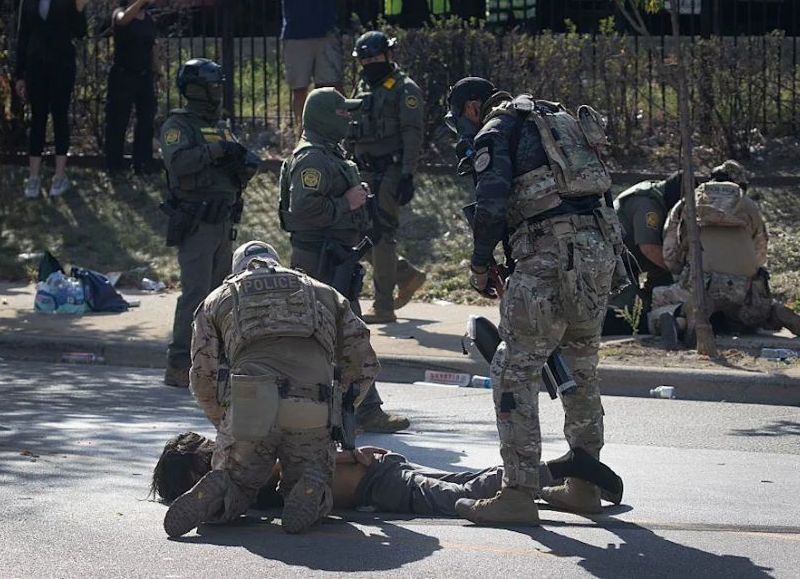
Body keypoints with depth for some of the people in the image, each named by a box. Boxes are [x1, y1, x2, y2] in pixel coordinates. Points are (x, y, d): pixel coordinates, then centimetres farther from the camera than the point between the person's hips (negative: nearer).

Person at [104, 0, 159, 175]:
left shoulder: (150, 20, 10)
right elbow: (124, 19, -32)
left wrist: (155, 73, 15)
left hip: (145, 77, 6)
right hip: (123, 76, -6)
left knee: (146, 122, 5)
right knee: (117, 123, -3)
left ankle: (143, 164, 11)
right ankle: (114, 165, 1)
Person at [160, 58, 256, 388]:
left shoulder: (222, 130, 19)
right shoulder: (178, 125, -4)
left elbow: (236, 181, 20)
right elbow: (178, 162, -24)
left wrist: (245, 165, -1)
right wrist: (214, 152, -23)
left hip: (222, 224, 8)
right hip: (195, 224, -8)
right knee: (196, 292, -14)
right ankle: (179, 367, -14)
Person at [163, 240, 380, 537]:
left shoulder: (218, 300, 25)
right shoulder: (324, 293, 30)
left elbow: (204, 379, 19)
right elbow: (364, 364, 27)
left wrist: (226, 427, 34)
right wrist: (338, 411, 42)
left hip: (248, 406, -1)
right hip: (313, 411, 1)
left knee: (237, 487, 19)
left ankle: (215, 493, -15)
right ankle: (310, 488, -15)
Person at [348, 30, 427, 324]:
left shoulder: (405, 90, -6)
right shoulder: (364, 89, 18)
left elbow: (413, 135, -13)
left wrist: (407, 176, -21)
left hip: (390, 173, -8)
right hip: (367, 173, 8)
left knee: (381, 235, -11)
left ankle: (384, 307, -8)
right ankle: (408, 276, 25)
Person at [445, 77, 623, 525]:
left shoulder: (494, 133, 2)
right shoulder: (558, 121, 27)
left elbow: (492, 204, -12)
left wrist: (480, 265, 0)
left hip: (551, 256, -8)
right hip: (602, 247, 8)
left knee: (515, 371, -5)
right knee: (581, 369, 19)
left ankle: (518, 495, -9)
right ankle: (585, 485, 25)